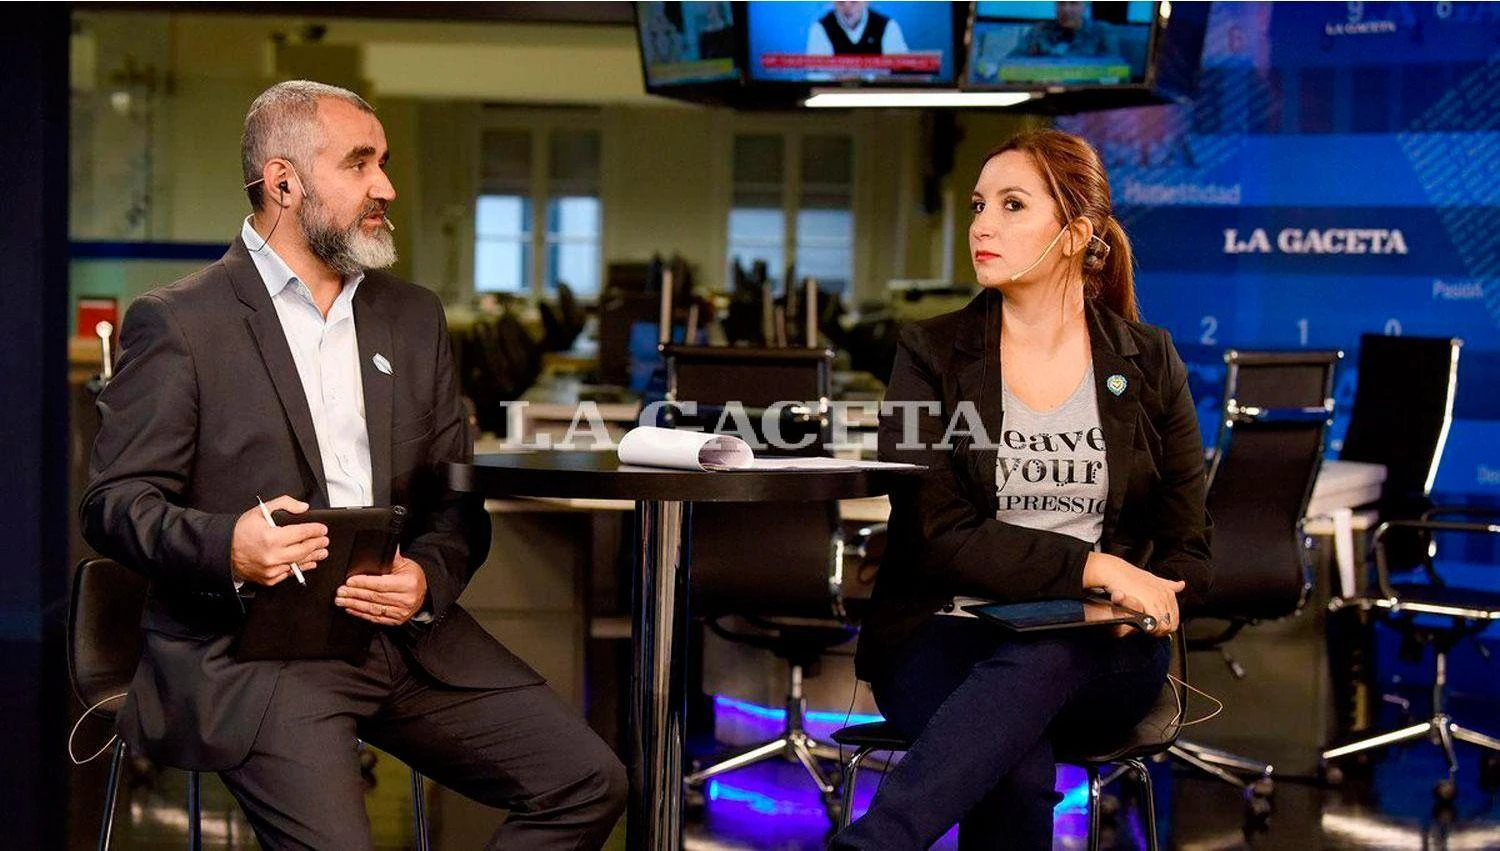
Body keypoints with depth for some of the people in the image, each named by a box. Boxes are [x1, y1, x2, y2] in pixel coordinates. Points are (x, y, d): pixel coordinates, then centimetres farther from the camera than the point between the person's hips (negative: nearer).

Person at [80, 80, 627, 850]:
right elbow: (115, 503, -4)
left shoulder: (414, 316, 16)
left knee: (589, 783, -7)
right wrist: (227, 546, -24)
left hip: (405, 633, 6)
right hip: (249, 644, -5)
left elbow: (455, 498, 15)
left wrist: (427, 576, -8)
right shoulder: (177, 323, -1)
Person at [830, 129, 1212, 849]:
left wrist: (1144, 603, -13)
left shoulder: (1149, 363, 9)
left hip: (1096, 655, 1)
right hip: (948, 634, -1)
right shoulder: (931, 352, 4)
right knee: (1017, 772, -37)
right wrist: (1091, 567, -18)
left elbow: (1188, 547, 11)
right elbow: (934, 534, -7)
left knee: (1040, 662, -38)